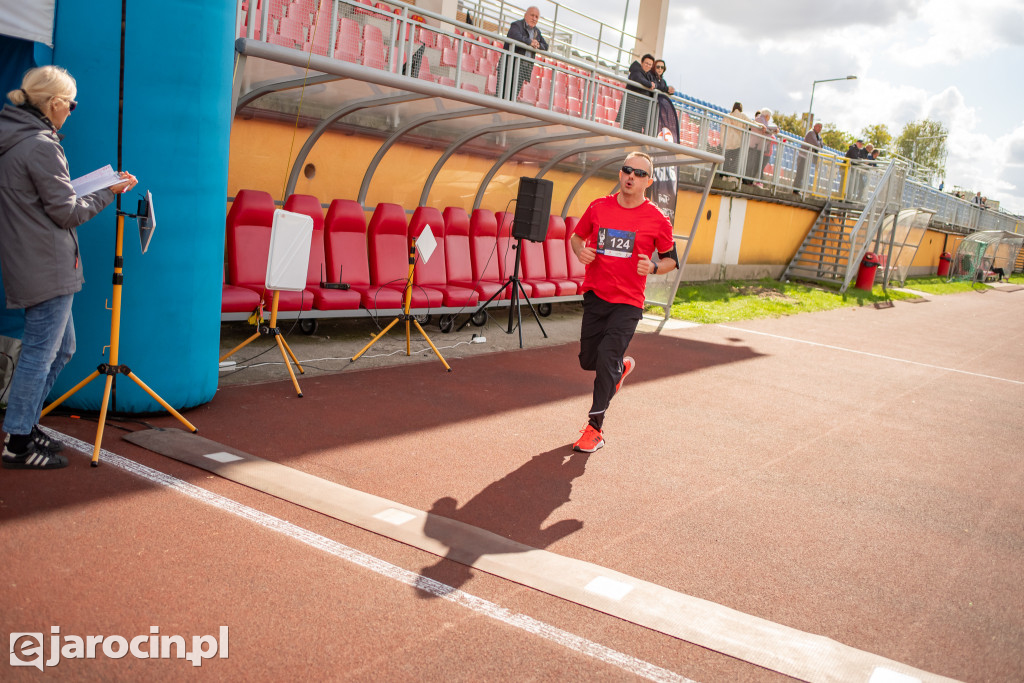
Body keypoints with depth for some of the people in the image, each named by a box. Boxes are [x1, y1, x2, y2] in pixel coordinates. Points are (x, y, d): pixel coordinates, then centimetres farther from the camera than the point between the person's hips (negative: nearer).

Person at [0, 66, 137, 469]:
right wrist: (109, 192, -1)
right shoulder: (41, 145, -16)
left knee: (62, 347, 19)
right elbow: (67, 212, -13)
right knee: (40, 352, -2)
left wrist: (85, 189, 13)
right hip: (47, 266, -10)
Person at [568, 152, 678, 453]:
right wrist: (580, 251, -6)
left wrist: (653, 268, -15)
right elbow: (576, 236, 17)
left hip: (628, 303, -4)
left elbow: (671, 260, 7)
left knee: (606, 359, -14)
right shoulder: (598, 207, 2)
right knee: (588, 360, 10)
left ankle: (596, 427, 1)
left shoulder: (657, 220, -5)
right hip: (595, 295, 4)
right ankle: (621, 366, 46)